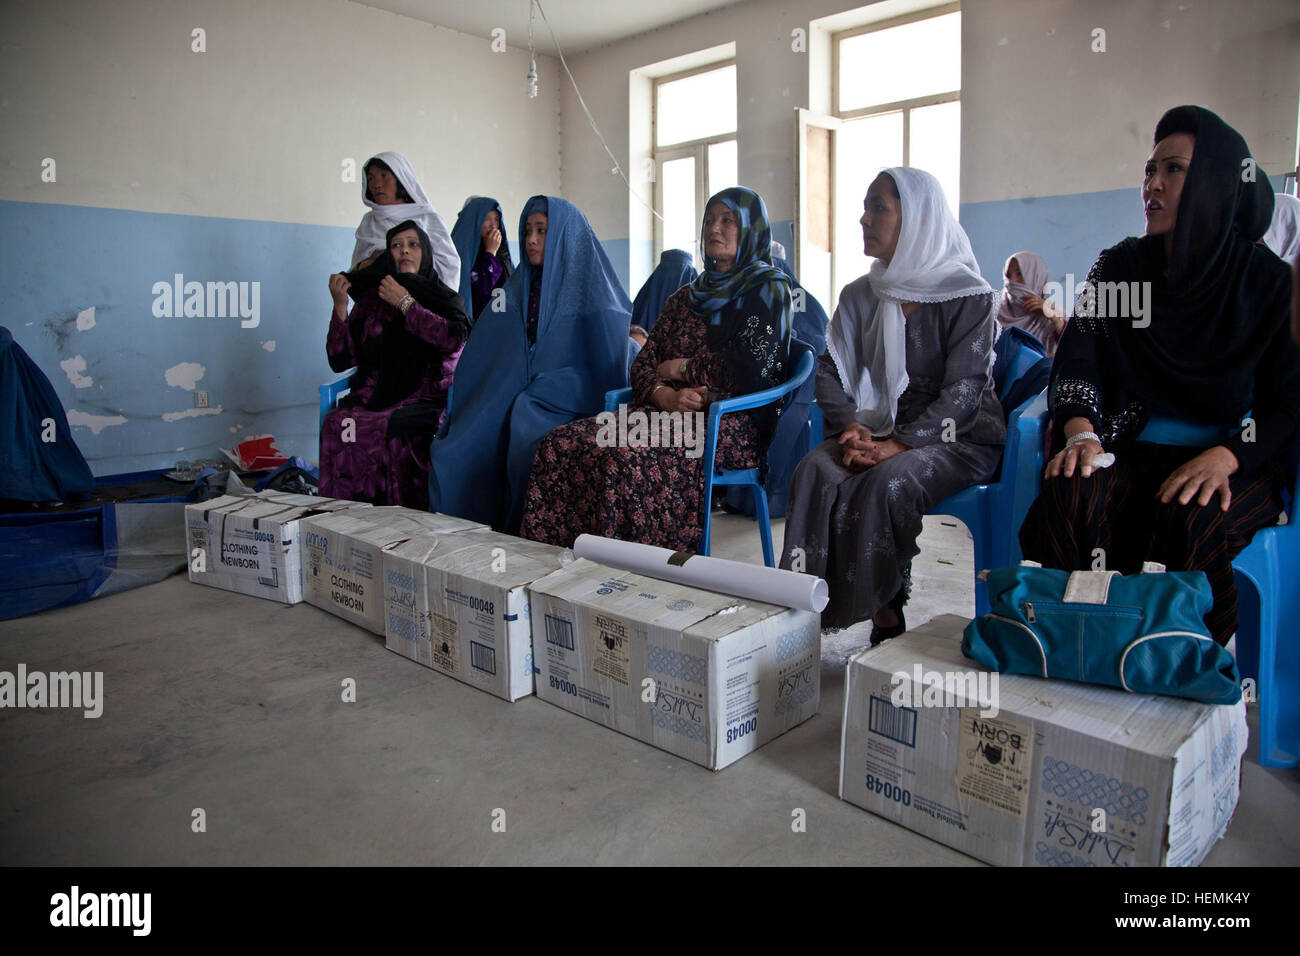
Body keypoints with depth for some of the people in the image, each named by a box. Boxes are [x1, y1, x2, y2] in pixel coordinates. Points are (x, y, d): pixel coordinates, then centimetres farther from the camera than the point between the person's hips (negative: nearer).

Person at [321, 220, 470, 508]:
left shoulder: (443, 298, 11)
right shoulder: (370, 299, 18)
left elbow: (454, 338, -13)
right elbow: (340, 361, 11)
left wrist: (405, 303, -7)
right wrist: (340, 306, 1)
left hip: (427, 400, -3)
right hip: (376, 396, 3)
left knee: (398, 428, -34)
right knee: (337, 423, -28)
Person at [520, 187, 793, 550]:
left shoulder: (769, 288, 4)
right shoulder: (684, 298, 23)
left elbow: (752, 370, -11)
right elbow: (642, 365, 14)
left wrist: (682, 368, -1)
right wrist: (667, 395, -9)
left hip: (735, 423, -6)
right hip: (668, 412, 6)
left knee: (626, 454, -35)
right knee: (560, 444, -18)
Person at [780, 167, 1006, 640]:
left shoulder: (968, 296, -6)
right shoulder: (860, 296, 10)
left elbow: (963, 389, -14)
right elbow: (831, 372, 5)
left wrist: (901, 444, -26)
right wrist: (850, 427, -15)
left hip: (958, 437, -4)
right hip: (881, 427, 4)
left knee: (886, 483, -34)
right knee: (814, 469, -26)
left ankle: (882, 610, -19)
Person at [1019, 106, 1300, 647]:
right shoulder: (1118, 268, 9)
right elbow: (1076, 359, -1)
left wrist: (1224, 457, -21)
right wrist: (1080, 432, -22)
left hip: (1233, 463, -1)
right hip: (1132, 451, 2)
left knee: (1193, 523, -36)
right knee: (1069, 496, -33)